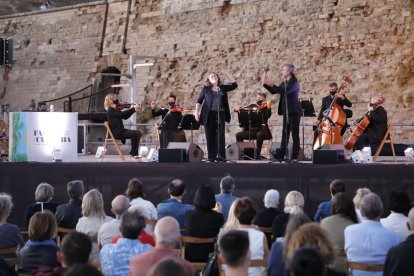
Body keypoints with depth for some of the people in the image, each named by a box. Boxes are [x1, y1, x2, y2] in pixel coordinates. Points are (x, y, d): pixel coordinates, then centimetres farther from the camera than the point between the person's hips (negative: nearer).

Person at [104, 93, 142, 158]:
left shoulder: (114, 110, 18)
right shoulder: (110, 111, -12)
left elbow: (125, 116, 16)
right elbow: (122, 114, -25)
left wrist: (134, 110, 4)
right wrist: (133, 108, -23)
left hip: (120, 131, 10)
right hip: (116, 133, -10)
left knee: (138, 133, 1)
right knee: (134, 133, -23)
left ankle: (133, 153, 3)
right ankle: (134, 153, -14)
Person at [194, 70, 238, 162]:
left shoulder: (222, 88, 12)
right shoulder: (206, 88, 6)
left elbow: (234, 85, 12)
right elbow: (199, 101, 7)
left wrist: (227, 74, 8)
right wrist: (196, 111, -5)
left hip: (220, 114, 1)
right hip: (209, 114, -1)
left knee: (220, 134, -6)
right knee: (210, 135, -1)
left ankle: (221, 156, -8)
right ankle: (211, 157, 3)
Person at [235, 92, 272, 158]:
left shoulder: (265, 108, 1)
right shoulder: (252, 107, 15)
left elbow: (267, 116, -17)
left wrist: (269, 107, -30)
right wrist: (238, 109, -6)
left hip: (261, 130, -5)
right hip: (251, 130, 5)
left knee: (259, 135, -37)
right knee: (239, 135, -16)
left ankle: (257, 153, -27)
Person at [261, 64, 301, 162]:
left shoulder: (294, 82, -11)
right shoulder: (285, 82, 13)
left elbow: (284, 92, -24)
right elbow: (274, 91, 16)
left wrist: (272, 85, -22)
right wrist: (265, 83, 6)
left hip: (294, 111, -8)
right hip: (286, 112, 8)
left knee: (295, 134, -4)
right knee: (285, 133, 8)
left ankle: (295, 156, -3)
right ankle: (281, 155, 8)